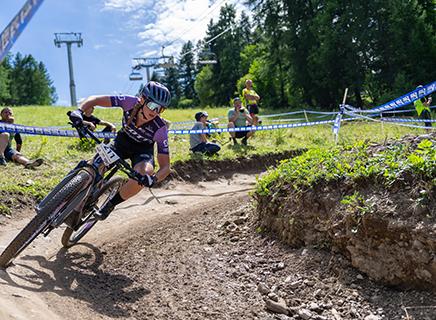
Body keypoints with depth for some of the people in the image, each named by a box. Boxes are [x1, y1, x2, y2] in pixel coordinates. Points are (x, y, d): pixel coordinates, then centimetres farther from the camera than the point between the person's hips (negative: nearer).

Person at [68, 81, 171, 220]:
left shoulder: (160, 129, -32)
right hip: (123, 140, 3)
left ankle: (111, 204, -9)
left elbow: (165, 166, -29)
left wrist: (153, 178, -50)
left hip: (143, 149, -2)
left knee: (145, 173, -33)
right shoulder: (130, 102, -29)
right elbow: (95, 99, -23)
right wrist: (79, 111, -43)